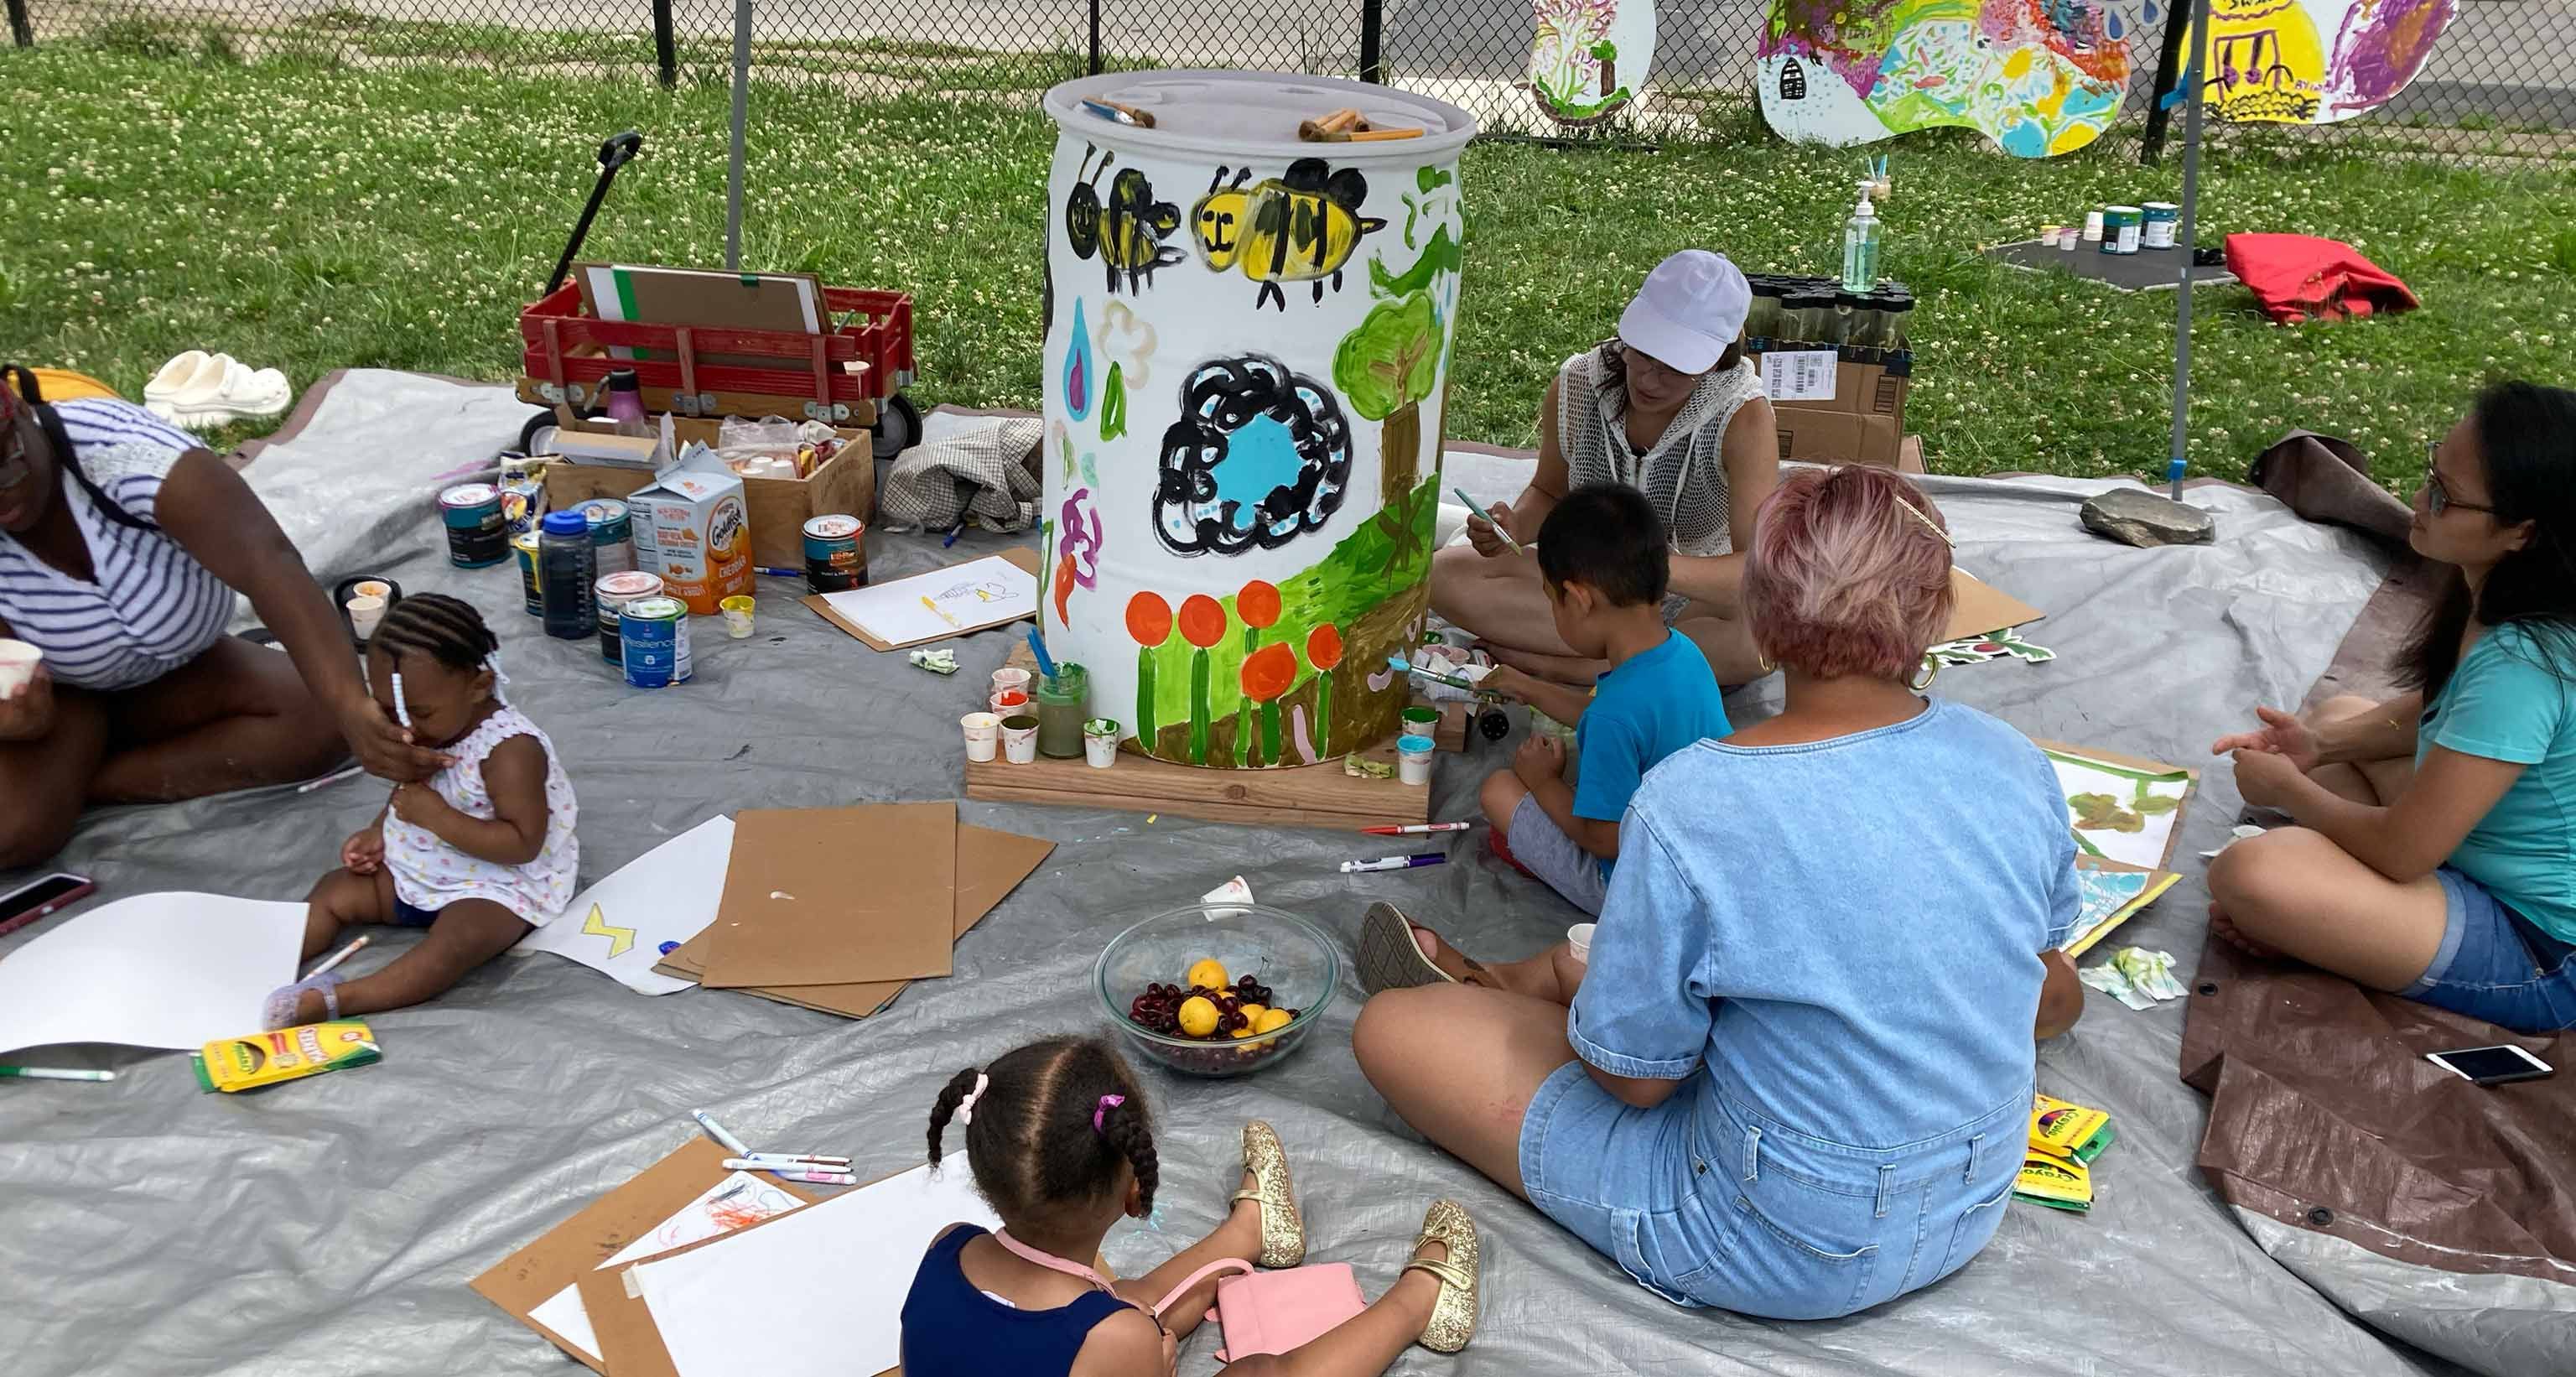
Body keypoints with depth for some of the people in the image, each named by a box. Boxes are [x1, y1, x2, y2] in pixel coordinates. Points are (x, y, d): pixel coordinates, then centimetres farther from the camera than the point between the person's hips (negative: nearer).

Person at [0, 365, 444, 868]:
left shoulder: (119, 449, -33)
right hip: (57, 694, -2)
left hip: (176, 672, 2)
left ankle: (88, 781, -12)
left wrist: (349, 705, -58)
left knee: (320, 717, -24)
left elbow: (266, 561, -45)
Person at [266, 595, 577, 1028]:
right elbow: (409, 789, 21)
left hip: (495, 886, -9)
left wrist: (436, 816, -30)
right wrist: (378, 831, 1)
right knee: (335, 890, 2)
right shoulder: (426, 732, -1)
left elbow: (524, 843, -29)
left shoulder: (510, 749, -26)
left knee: (458, 939, -35)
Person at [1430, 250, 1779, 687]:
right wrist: (1515, 527, -18)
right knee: (1445, 573, -19)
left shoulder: (1745, 419, -22)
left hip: (1701, 597, -3)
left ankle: (1560, 668, -26)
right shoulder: (1576, 386, -12)